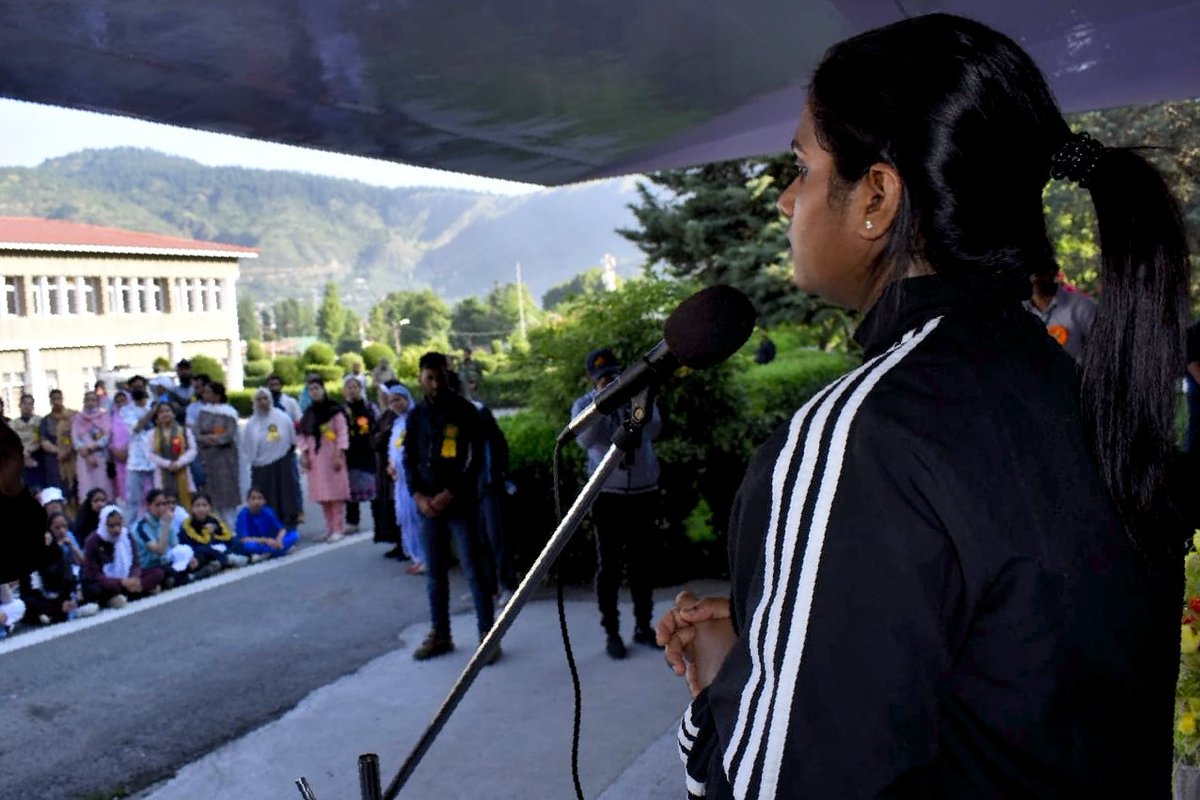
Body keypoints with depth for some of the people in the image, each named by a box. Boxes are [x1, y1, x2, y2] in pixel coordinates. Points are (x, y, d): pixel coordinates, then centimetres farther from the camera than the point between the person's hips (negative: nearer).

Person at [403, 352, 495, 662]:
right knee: (434, 573, 10)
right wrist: (418, 495, -4)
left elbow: (475, 458, -7)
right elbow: (409, 459, 11)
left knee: (473, 570, -5)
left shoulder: (464, 410, -3)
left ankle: (488, 635, 1)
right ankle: (439, 634, 21)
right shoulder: (416, 416, 11)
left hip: (460, 503, -4)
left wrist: (449, 494, -13)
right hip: (427, 504, 4)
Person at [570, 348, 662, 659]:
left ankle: (643, 626, 22)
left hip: (644, 491, 2)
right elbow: (585, 439, -19)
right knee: (609, 566, 2)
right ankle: (611, 632, 10)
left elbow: (654, 430, -10)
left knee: (643, 563, 10)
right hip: (608, 494, -2)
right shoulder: (585, 404, 1)